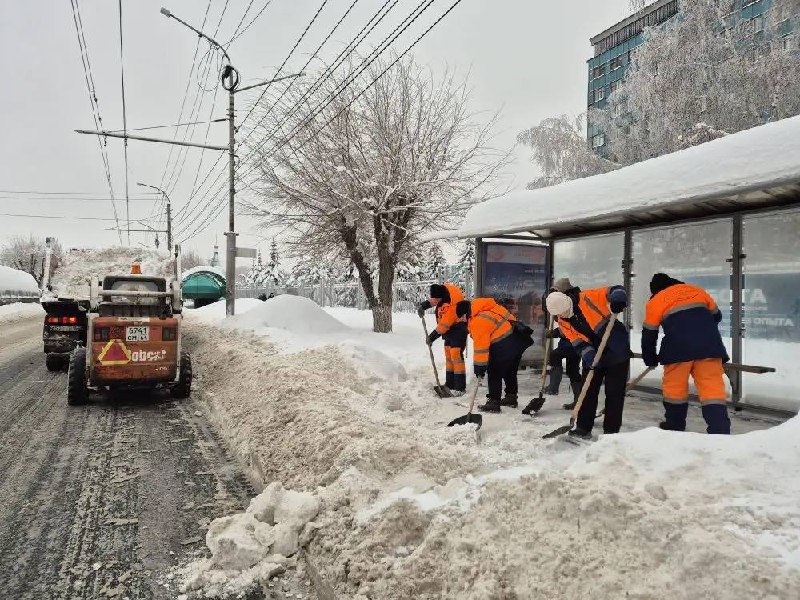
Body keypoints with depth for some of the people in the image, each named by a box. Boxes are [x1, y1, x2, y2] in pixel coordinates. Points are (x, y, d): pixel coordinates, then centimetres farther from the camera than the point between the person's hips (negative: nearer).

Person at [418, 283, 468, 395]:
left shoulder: (453, 304, -31)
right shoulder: (442, 291, -6)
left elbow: (444, 324, -27)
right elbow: (433, 300, 14)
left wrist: (433, 336, -21)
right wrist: (422, 306, -2)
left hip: (458, 329, -10)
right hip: (449, 329, 10)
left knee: (456, 355, -15)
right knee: (448, 356, 13)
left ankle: (460, 387, -12)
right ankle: (450, 384, 22)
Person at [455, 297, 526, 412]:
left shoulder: (477, 322, -16)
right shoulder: (488, 310, 12)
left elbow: (481, 346, -17)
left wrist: (479, 367, -12)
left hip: (503, 346, -10)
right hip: (517, 341, 10)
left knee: (494, 372, 0)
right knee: (510, 371, 23)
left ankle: (494, 402, 2)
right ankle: (511, 397, 36)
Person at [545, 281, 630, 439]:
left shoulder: (588, 298, -19)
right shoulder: (563, 322, -4)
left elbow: (615, 290, -19)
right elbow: (578, 342, -9)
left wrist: (618, 301, -41)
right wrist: (589, 356, -27)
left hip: (618, 352, -5)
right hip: (594, 356, 5)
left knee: (615, 393, 1)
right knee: (588, 391, 7)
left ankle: (611, 431, 11)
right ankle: (583, 428, 17)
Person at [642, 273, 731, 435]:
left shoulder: (655, 302, 12)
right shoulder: (696, 290, 21)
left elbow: (649, 334, 14)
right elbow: (716, 315, 29)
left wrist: (650, 359, 26)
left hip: (678, 348, -2)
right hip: (709, 345, 3)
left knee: (674, 387, 13)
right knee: (713, 387, 0)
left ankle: (674, 427, 25)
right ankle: (720, 431, -9)